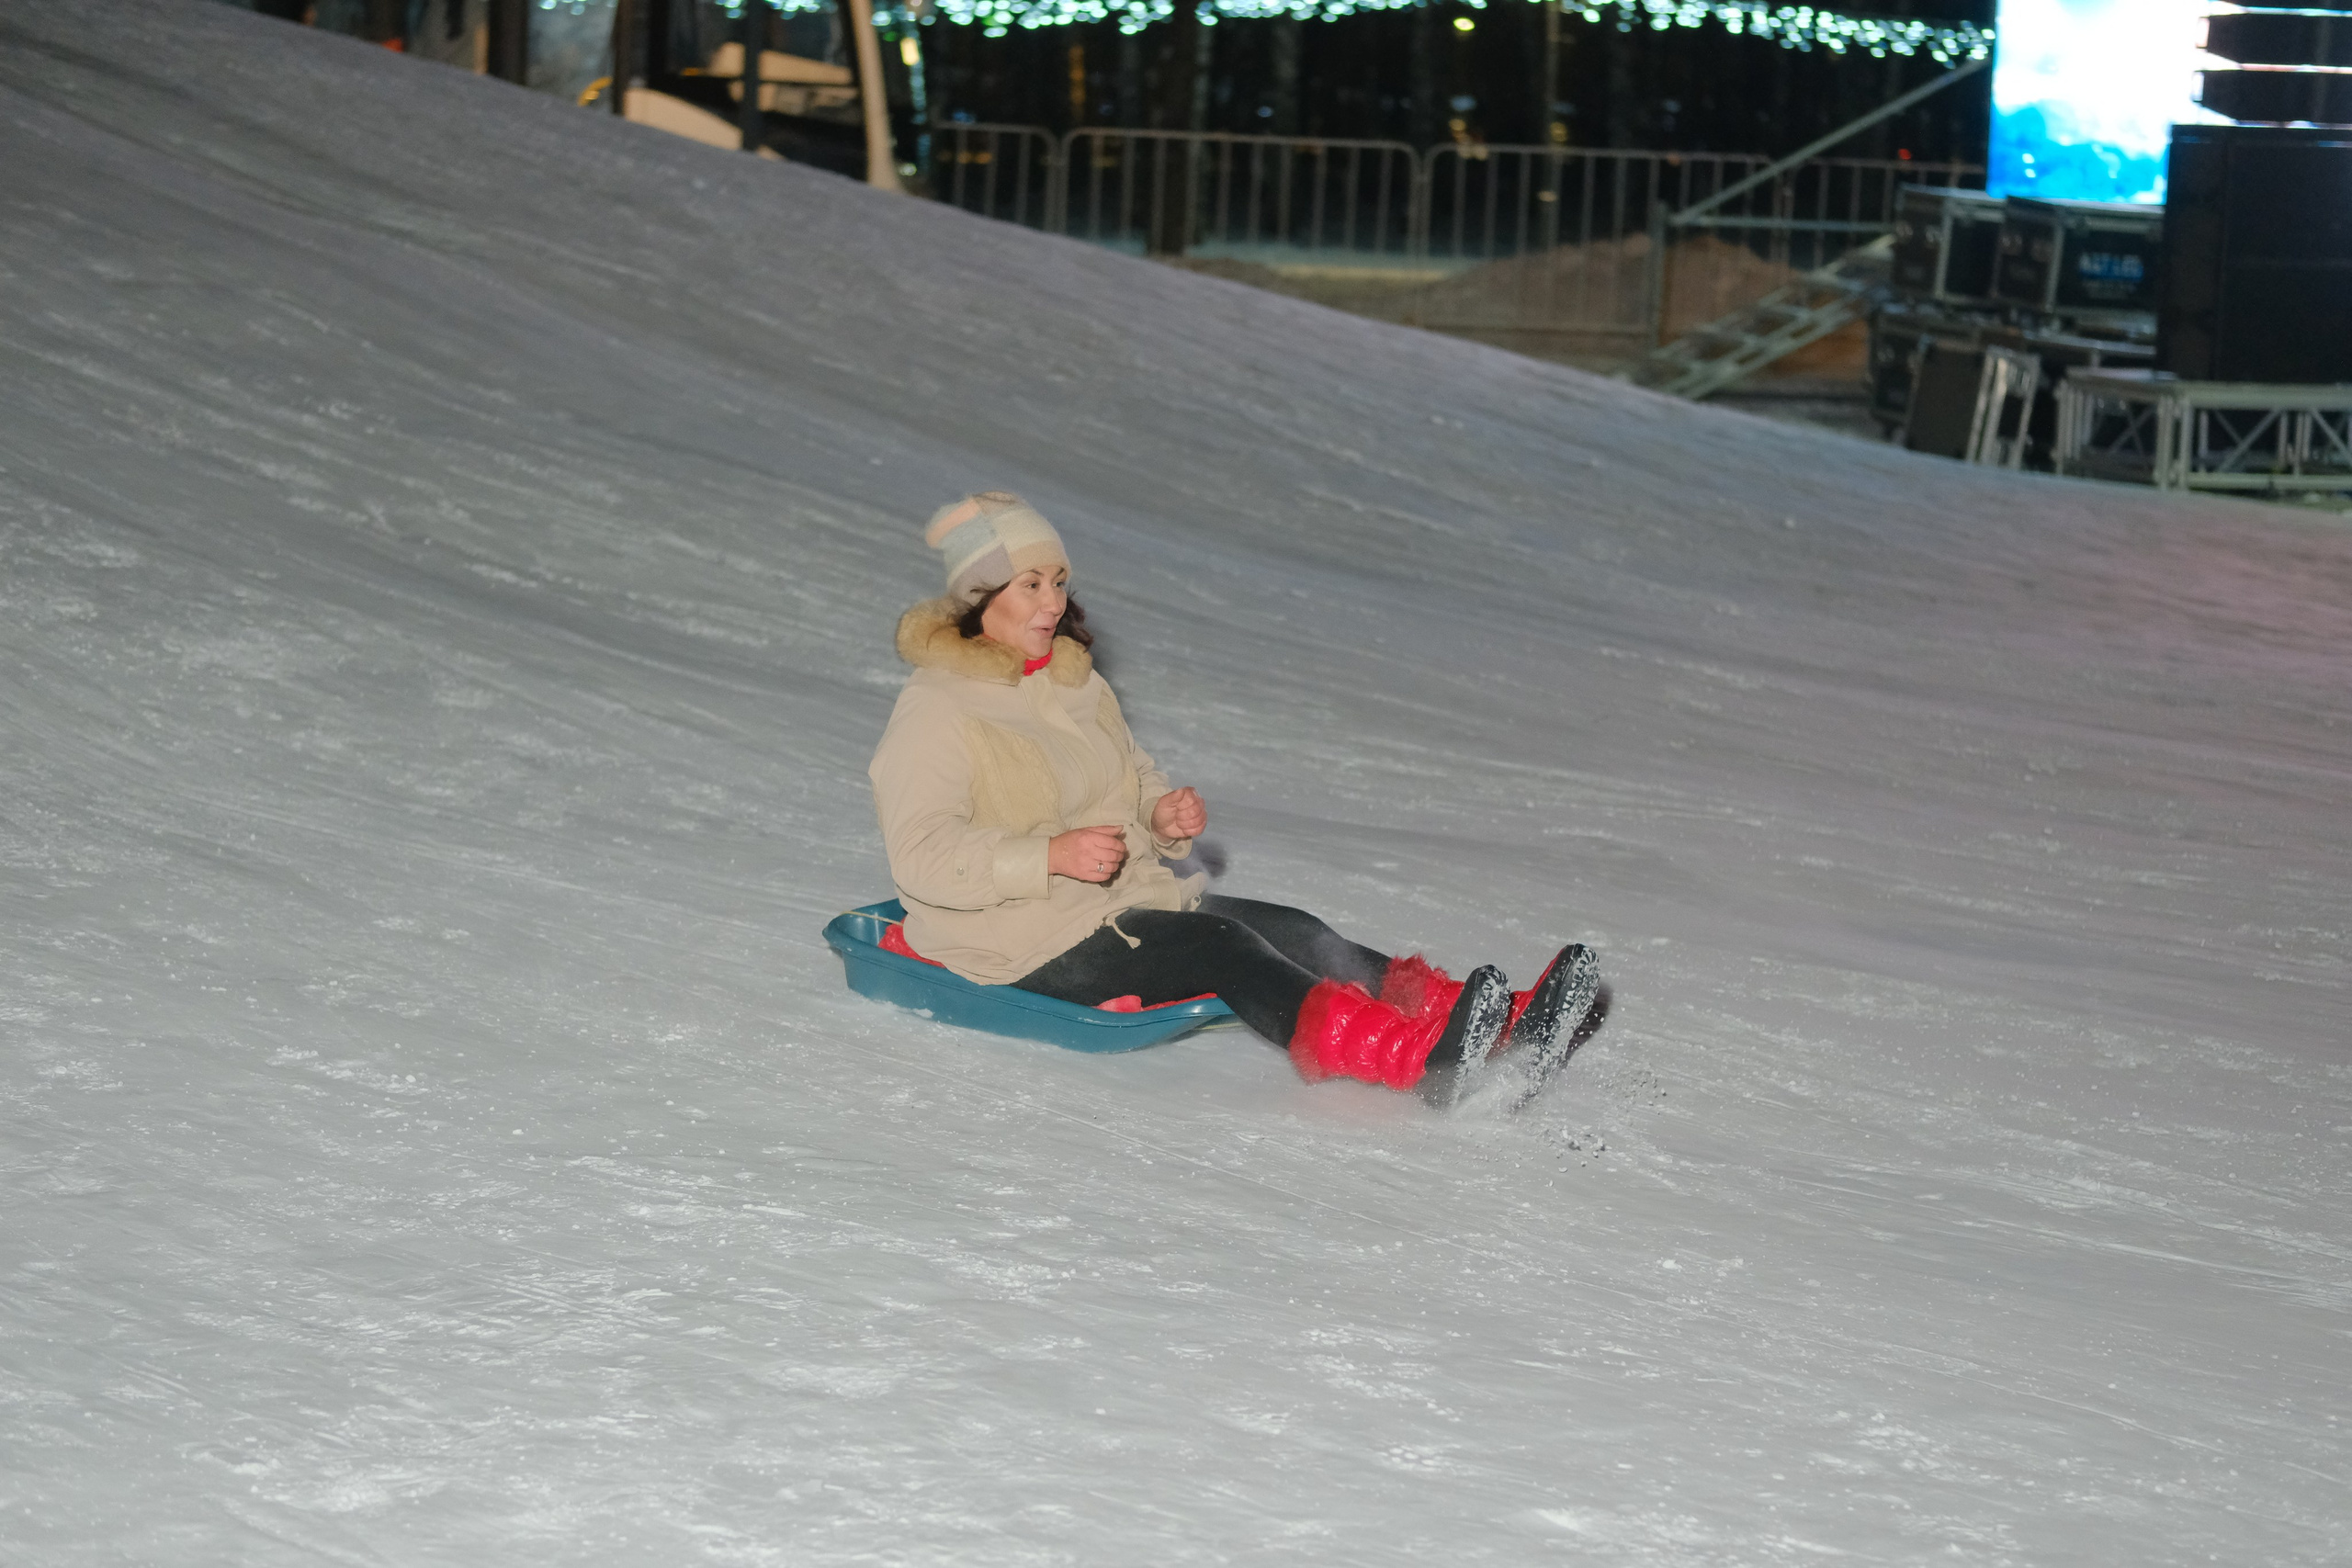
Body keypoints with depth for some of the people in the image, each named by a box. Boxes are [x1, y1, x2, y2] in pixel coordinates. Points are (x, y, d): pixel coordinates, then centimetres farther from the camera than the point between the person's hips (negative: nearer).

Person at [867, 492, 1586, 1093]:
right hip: (1024, 944, -8)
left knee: (1297, 935, -12)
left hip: (1130, 900, 8)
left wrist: (1164, 816, 0)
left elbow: (1133, 778, 25)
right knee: (1221, 947, -29)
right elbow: (922, 855, -19)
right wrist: (1051, 854, -30)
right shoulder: (934, 712, -10)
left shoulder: (1075, 682, 16)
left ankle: (1500, 1032, -27)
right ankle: (1409, 1054, -49)